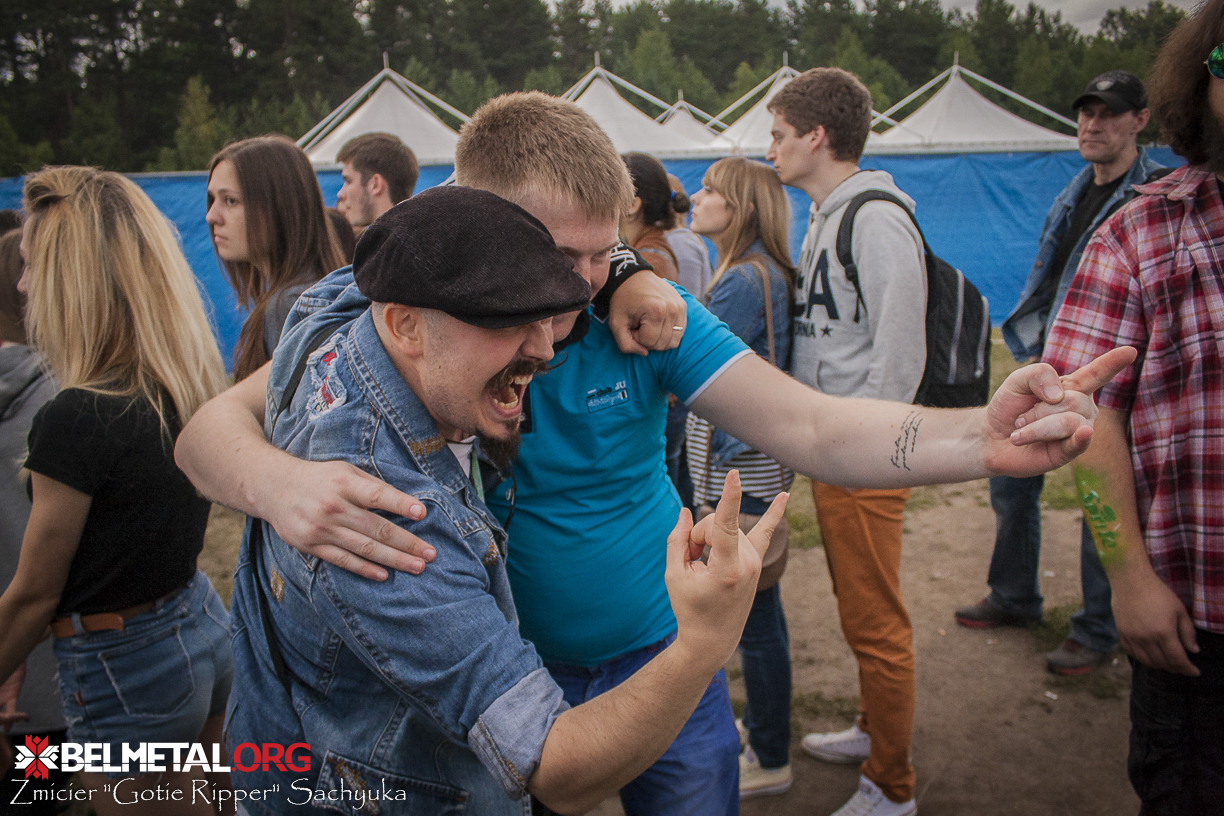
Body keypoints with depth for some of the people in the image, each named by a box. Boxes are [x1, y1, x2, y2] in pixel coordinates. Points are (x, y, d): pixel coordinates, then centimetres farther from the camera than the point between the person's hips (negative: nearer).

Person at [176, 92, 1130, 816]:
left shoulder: (642, 312, -17)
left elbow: (812, 429, -23)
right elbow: (214, 424, -23)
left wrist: (982, 439, -40)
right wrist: (278, 481, -47)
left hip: (663, 660, 1)